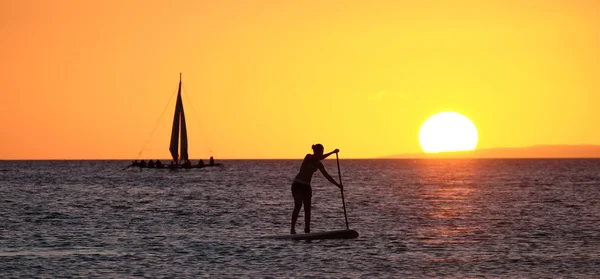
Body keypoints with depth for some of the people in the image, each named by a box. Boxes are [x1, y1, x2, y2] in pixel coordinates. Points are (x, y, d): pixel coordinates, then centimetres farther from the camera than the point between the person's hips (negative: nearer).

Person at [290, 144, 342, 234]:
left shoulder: (318, 164, 10)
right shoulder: (308, 157, -9)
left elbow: (327, 175, 13)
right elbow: (319, 158, -28)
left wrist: (337, 184, 7)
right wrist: (332, 152, -28)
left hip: (306, 186, 7)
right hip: (298, 184, -7)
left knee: (307, 208, -1)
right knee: (298, 205, -19)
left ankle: (307, 230, 0)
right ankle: (292, 229, -21)